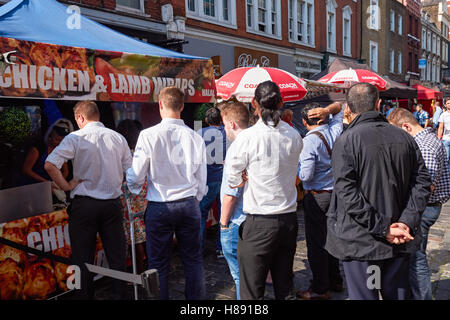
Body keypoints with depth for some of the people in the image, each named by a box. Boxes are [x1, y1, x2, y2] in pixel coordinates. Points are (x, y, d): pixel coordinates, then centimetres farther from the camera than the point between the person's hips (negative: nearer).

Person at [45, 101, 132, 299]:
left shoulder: (76, 138, -7)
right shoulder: (118, 138, 4)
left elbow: (50, 164, -17)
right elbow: (130, 171, 8)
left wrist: (65, 186, -6)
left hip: (84, 204, -3)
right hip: (113, 204, 3)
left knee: (84, 259, 9)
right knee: (117, 257, 11)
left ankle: (85, 296, 19)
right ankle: (119, 295, 18)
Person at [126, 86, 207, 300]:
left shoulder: (148, 135, -11)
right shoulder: (195, 138, -2)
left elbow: (135, 176, -7)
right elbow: (202, 181, 6)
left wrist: (134, 189, 16)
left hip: (159, 207, -2)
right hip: (189, 205, 3)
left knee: (158, 264, 10)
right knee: (193, 259, 15)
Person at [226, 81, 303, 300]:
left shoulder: (247, 137, -13)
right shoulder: (294, 136, 2)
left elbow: (233, 181, -6)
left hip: (259, 224, -5)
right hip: (290, 219, 6)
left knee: (252, 291, 6)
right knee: (284, 286, 19)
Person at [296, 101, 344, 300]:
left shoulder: (309, 141, -19)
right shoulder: (335, 131, 0)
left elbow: (305, 175, -21)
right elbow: (339, 107, 19)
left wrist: (296, 165, -2)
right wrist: (327, 110, -1)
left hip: (316, 196, -7)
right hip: (335, 192, 7)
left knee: (316, 242, 3)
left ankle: (320, 289, 13)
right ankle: (335, 280, 33)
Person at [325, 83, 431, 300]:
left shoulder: (346, 140, -14)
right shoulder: (404, 138, 2)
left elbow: (347, 194, -20)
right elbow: (422, 182, 2)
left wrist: (383, 229, -14)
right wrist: (407, 222, -3)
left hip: (361, 242, -5)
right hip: (400, 242, 5)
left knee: (363, 295, 8)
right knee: (397, 294, 21)